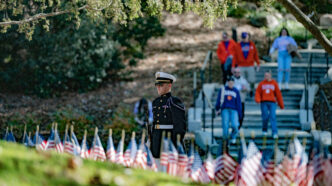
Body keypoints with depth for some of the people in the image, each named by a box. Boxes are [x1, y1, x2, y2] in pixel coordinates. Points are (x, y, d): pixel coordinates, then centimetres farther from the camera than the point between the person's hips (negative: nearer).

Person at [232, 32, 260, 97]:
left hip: (250, 66, 0)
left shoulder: (252, 44, 7)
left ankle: (251, 89, 25)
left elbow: (255, 54, 9)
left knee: (252, 80, -3)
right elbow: (235, 56, 5)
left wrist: (258, 64, 5)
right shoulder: (238, 45, 5)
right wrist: (233, 66, 1)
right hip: (241, 66, 0)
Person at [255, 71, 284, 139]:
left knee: (273, 117, -11)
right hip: (264, 102, 1)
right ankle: (264, 130, 23)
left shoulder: (274, 83, 8)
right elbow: (258, 92, 9)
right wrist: (257, 99, -12)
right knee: (265, 117, 1)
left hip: (272, 103, -1)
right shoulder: (261, 83, 9)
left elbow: (278, 94, 9)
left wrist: (281, 104, 10)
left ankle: (274, 133, -15)